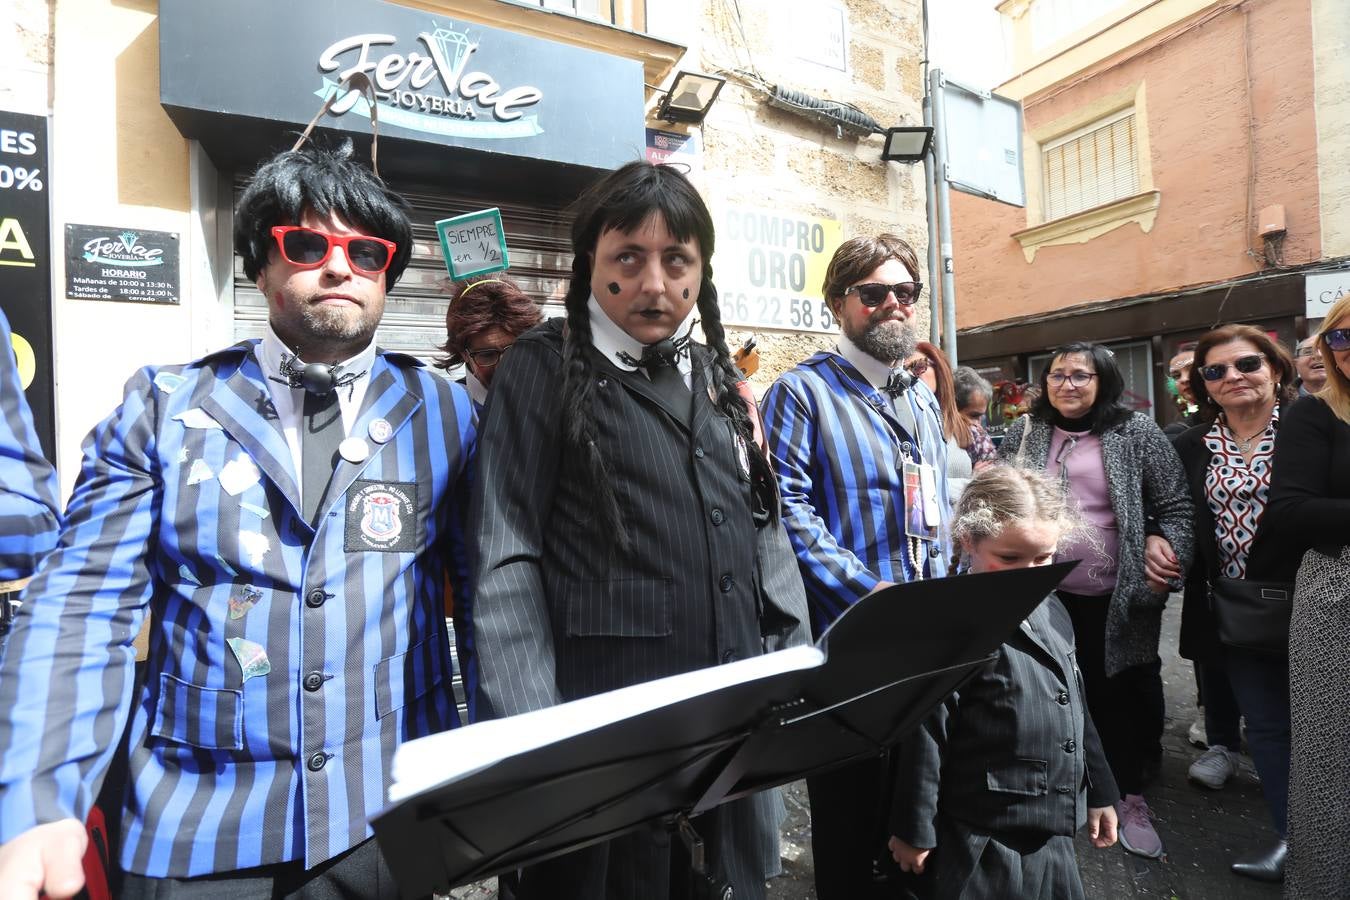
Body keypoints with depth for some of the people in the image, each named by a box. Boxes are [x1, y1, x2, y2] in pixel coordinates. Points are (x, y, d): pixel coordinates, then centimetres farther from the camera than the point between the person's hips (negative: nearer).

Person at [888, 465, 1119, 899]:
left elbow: (1076, 710, 15)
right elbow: (926, 733, -19)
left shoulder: (1052, 612, 4)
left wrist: (1099, 792, 20)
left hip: (1054, 832, 8)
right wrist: (913, 829, -14)